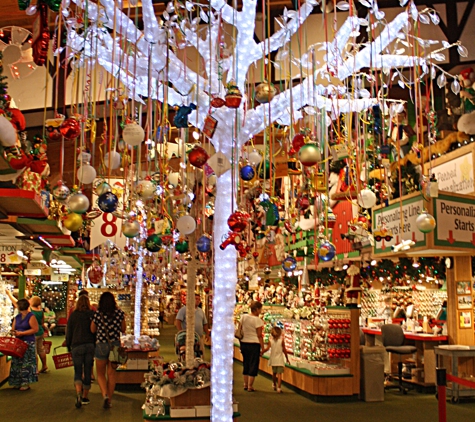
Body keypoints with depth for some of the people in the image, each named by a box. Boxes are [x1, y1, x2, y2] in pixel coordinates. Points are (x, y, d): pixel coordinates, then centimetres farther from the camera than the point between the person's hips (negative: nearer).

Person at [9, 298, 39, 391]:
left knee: (26, 363, -4)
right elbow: (13, 328, 17)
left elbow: (35, 329, -14)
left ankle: (26, 383, 1)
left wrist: (22, 333, -15)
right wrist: (14, 332, -7)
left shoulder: (31, 316, -8)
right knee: (17, 363, 8)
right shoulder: (17, 317, 14)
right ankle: (17, 383, 16)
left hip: (28, 343, -7)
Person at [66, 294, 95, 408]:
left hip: (77, 346, -1)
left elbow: (69, 332, 6)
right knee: (87, 372, 10)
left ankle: (78, 393, -16)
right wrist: (95, 344, 12)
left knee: (78, 371, 7)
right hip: (90, 345, 1)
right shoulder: (93, 314, 0)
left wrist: (68, 346, 16)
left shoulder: (73, 315, 1)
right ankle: (85, 397, 17)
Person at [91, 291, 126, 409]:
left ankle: (105, 395, -8)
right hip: (115, 345, 2)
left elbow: (92, 330, 3)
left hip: (101, 345, -2)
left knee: (100, 374, 13)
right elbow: (123, 329, 6)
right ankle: (109, 400, 17)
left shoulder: (97, 313, -9)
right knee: (111, 374, 13)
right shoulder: (119, 313, -4)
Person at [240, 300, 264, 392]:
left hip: (244, 343, 6)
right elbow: (259, 335, -12)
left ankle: (245, 384, 25)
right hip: (254, 344, -6)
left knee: (246, 364, 17)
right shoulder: (258, 320, -13)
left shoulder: (244, 317, 3)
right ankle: (250, 386, 8)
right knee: (253, 365, 5)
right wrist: (262, 347, -6)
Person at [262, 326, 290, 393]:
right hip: (280, 360, -3)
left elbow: (267, 348, -12)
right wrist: (287, 358, 7)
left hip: (273, 360, 3)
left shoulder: (270, 340, -3)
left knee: (274, 373, 20)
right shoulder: (281, 340, -5)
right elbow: (284, 350, -3)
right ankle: (278, 387, -14)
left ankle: (274, 385, 37)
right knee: (279, 374, -5)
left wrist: (261, 352, 2)